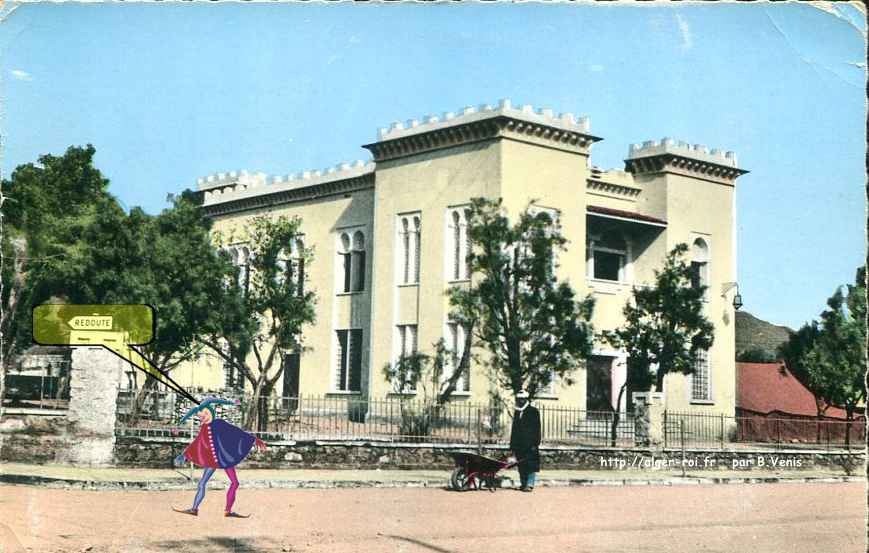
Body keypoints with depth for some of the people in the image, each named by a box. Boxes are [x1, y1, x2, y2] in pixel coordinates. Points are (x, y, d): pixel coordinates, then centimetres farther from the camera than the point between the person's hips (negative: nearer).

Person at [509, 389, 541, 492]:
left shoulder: (533, 411, 0)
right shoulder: (517, 412, 19)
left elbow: (537, 428, -6)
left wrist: (535, 443, -13)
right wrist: (512, 444, 17)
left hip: (530, 444, -6)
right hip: (519, 445, 6)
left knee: (531, 465, -10)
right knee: (521, 466, 6)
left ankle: (530, 484, -12)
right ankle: (523, 484, 11)